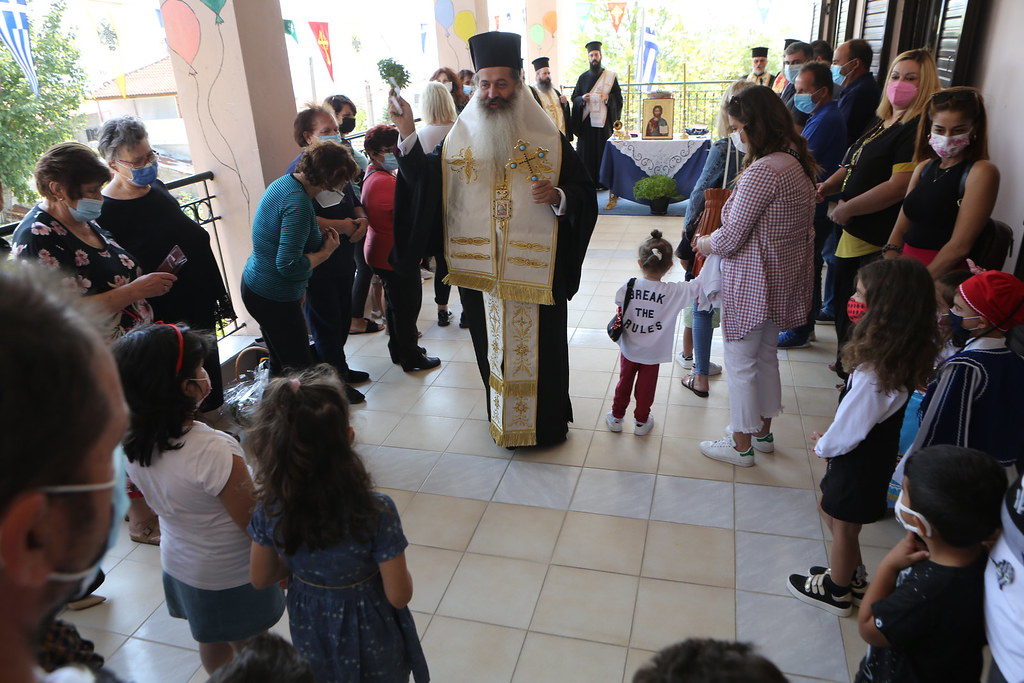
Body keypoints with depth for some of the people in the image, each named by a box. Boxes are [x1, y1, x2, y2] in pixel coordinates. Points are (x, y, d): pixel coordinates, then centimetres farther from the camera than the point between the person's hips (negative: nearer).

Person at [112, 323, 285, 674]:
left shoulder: (132, 443, -15)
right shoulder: (214, 451, -37)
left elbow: (158, 500, 3)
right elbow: (256, 524, -25)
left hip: (178, 563, 6)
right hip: (232, 575, -6)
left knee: (212, 644, 30)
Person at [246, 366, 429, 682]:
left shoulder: (269, 510, -22)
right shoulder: (375, 511, -34)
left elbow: (260, 579, -5)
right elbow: (399, 596, -23)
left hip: (309, 632, 3)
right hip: (368, 635, -2)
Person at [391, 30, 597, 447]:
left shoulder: (548, 140, -3)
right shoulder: (460, 139, 4)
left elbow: (584, 193, -2)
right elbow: (425, 183, 3)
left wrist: (558, 197, -23)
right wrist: (408, 137, -10)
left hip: (535, 271, -2)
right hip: (480, 269, 2)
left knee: (538, 347, 8)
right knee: (494, 347, 14)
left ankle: (546, 421, 28)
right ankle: (503, 417, 34)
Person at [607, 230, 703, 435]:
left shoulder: (628, 287, -16)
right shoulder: (674, 292, -20)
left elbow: (619, 313, -5)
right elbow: (699, 284, -12)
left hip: (628, 350, 2)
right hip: (652, 354, -2)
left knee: (624, 382, 20)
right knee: (646, 387, 15)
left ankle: (616, 417, 34)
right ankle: (642, 421, 31)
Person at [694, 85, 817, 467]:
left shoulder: (762, 172, -24)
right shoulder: (798, 163, 6)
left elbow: (730, 238, -23)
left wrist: (705, 244, 0)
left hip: (752, 283, -10)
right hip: (784, 278, 10)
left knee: (740, 360, 4)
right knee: (766, 354, 21)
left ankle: (741, 445, 18)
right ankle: (763, 432, 37)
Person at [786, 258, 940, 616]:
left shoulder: (875, 374, -37)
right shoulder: (907, 351, -11)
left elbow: (850, 428, -26)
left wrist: (822, 446, -8)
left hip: (859, 461, -8)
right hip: (877, 451, 8)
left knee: (843, 526, 16)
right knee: (831, 510, 27)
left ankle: (837, 591, 41)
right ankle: (853, 577, 48)